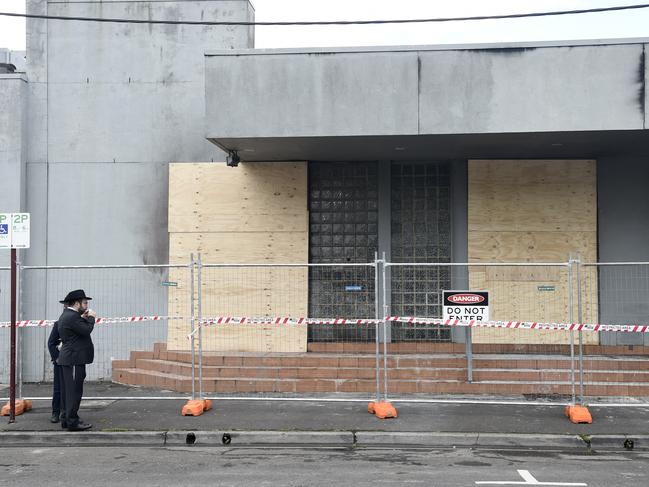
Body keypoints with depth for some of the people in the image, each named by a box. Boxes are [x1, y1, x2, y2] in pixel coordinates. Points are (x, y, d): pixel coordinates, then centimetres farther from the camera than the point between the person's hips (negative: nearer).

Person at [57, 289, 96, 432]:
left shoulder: (67, 315, 16)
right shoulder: (72, 317, -18)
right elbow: (87, 330, -21)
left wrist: (84, 318, 9)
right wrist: (91, 317, -6)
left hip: (67, 359, 11)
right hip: (74, 359, -11)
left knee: (68, 391, 15)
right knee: (74, 391, -7)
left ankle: (67, 419, 21)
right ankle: (72, 421, -5)